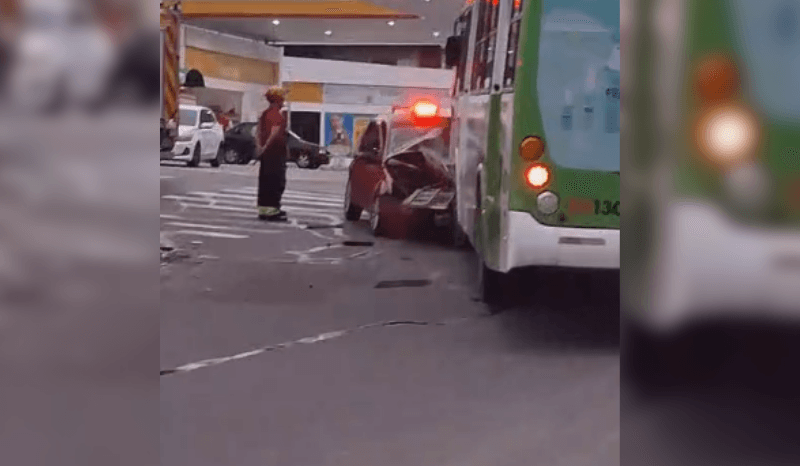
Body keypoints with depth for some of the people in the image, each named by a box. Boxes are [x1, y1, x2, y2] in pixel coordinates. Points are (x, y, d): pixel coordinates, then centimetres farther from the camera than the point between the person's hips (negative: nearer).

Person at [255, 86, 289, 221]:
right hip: (276, 151, -9)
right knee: (277, 182, -4)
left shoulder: (265, 114, 13)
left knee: (264, 181, 12)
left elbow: (258, 131, 9)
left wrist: (259, 146, 1)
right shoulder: (278, 115, -14)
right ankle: (272, 211, -6)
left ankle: (263, 209, 16)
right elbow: (275, 133, -25)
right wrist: (265, 147, -20)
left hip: (265, 152, 9)